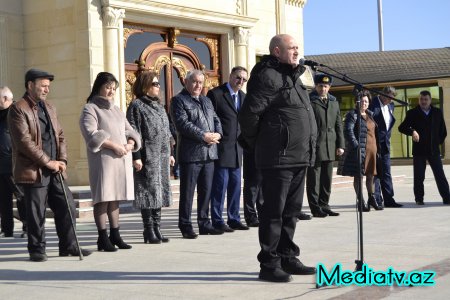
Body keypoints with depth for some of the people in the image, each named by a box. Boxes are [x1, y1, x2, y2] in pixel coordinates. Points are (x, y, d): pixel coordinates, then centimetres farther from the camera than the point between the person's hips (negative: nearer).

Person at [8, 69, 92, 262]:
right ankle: (37, 250, 14)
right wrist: (48, 162, -15)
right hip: (33, 171, -7)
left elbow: (60, 135, 18)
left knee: (67, 207, 6)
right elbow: (24, 141, -15)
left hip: (54, 169, 7)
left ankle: (68, 246, 17)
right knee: (36, 213, 0)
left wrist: (62, 160, 2)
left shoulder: (49, 108, 17)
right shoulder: (18, 109, -8)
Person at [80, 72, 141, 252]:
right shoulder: (90, 109, 0)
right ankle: (103, 238, -4)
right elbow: (91, 134, -14)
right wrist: (114, 145, -18)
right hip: (103, 159, -7)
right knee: (103, 198, -7)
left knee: (115, 198, 8)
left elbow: (129, 131, 20)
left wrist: (129, 144, -2)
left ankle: (115, 235, 12)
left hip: (121, 160, 7)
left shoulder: (116, 110, 22)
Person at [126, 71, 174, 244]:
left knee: (159, 192, 8)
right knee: (149, 193, -5)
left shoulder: (159, 106, 17)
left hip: (162, 157, 7)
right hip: (147, 157, -7)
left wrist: (169, 153, 18)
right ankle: (149, 232, 1)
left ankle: (157, 229, 15)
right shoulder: (137, 106, -6)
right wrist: (136, 157, -17)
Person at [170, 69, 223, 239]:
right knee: (187, 192, -2)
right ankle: (185, 226, 5)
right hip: (190, 153, -7)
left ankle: (204, 224, 19)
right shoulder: (179, 101, -2)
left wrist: (217, 134, -5)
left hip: (209, 154, 7)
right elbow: (183, 124, -14)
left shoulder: (206, 101, 21)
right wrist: (204, 136, -18)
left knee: (206, 191, 11)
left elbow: (216, 120, 17)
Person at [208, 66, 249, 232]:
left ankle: (234, 219, 19)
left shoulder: (243, 96, 14)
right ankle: (217, 221, 4)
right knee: (220, 184, -4)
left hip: (237, 148, 7)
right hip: (221, 148, -7)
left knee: (236, 185, 10)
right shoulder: (215, 94, -8)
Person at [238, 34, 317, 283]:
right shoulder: (268, 76, -11)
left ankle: (287, 258, 24)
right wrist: (257, 145, -3)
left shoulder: (292, 77, 19)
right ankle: (269, 264, 5)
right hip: (278, 158, -9)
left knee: (291, 211, 14)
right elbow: (249, 114, -17)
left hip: (299, 159, 9)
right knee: (274, 212, -2)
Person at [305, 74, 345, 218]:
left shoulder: (334, 102, 15)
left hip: (330, 147, 6)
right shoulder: (309, 101, -3)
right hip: (314, 146, -6)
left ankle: (324, 205, 18)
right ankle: (315, 208, 4)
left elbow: (338, 125, 16)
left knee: (327, 179, 10)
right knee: (314, 179, -1)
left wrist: (340, 145, 10)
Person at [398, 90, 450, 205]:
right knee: (419, 176, 2)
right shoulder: (412, 113, 0)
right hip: (419, 150, -1)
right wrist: (412, 131, -21)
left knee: (440, 175, 1)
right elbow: (401, 127, -4)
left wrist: (439, 141, 7)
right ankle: (419, 199, 10)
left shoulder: (437, 112, 7)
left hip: (434, 150, 1)